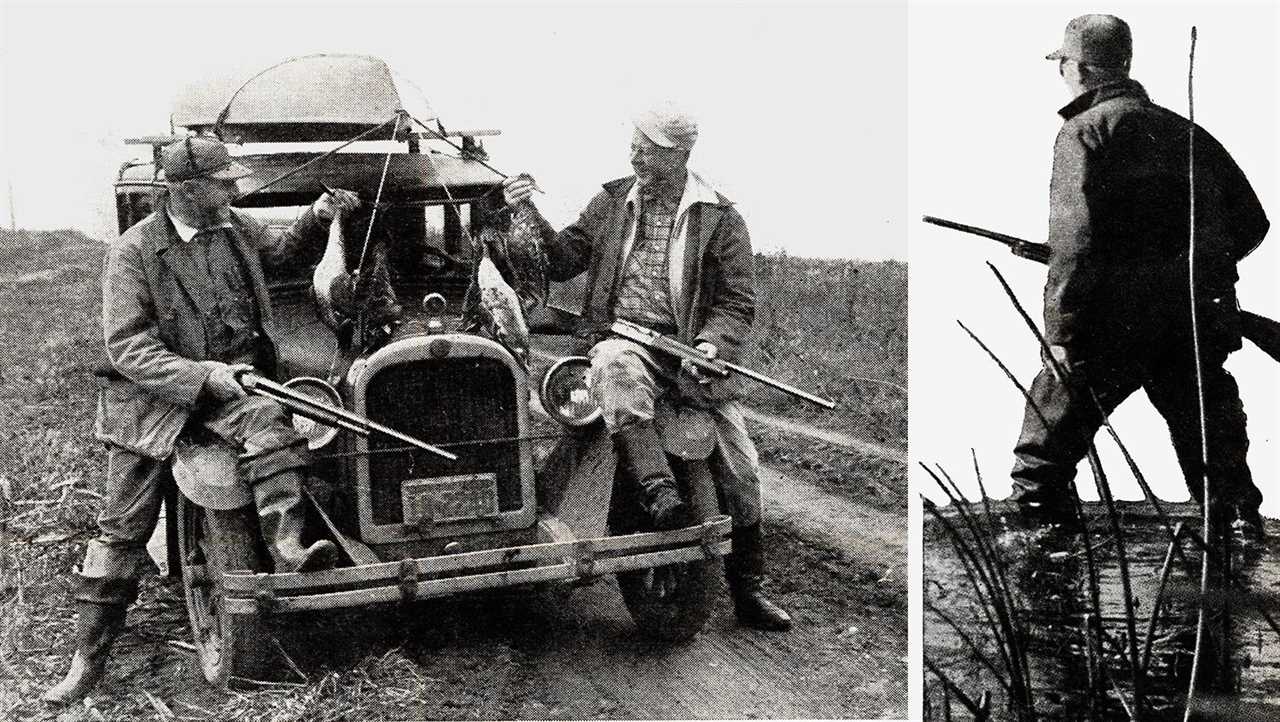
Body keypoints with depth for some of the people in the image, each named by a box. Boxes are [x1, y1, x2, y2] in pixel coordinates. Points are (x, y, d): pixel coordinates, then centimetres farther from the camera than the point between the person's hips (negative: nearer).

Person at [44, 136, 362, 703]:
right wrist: (202, 375, -25)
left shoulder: (236, 228, 6)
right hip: (154, 391, -3)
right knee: (122, 525, 0)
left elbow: (285, 254, 27)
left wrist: (316, 219, 7)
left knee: (267, 423, -34)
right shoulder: (132, 251, -9)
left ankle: (287, 549, -43)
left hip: (229, 379, 3)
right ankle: (88, 657, 11)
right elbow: (125, 347, -14)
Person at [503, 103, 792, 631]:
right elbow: (563, 261, 11)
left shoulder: (720, 220, 6)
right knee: (616, 369, -39)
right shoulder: (611, 202, 13)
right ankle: (658, 490, -45)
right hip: (622, 337, 0)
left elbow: (738, 302, 3)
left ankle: (748, 588, 6)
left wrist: (711, 344, -16)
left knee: (739, 460, -8)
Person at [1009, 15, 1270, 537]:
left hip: (1116, 322, -6)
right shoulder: (1183, 131, 16)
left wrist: (1062, 332, -15)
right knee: (1210, 442, 17)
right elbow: (1250, 223, 18)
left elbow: (1075, 238, -16)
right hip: (1200, 322, 6)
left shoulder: (1085, 130, -4)